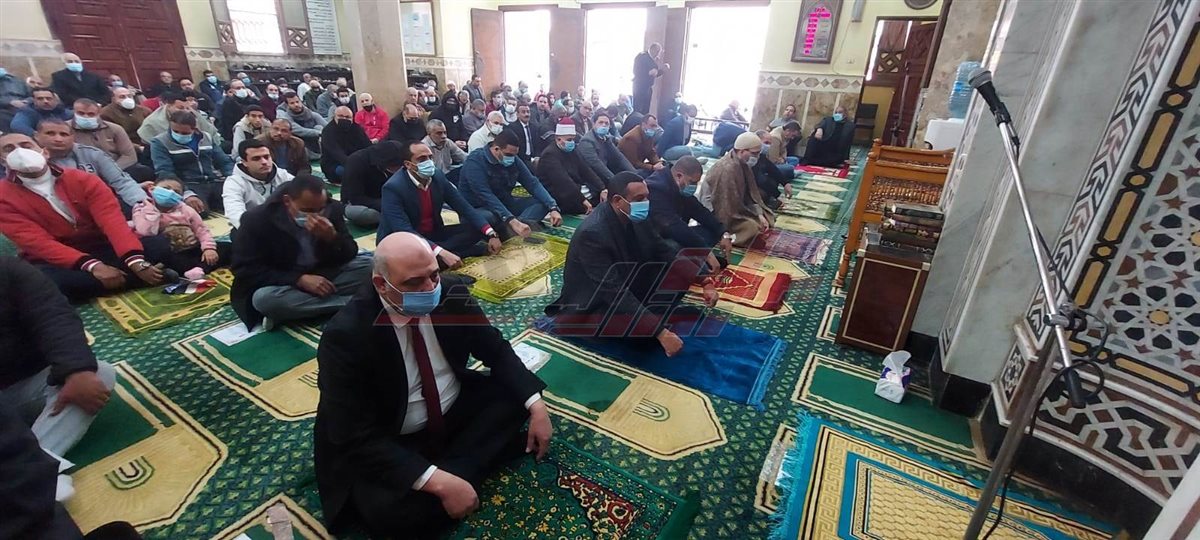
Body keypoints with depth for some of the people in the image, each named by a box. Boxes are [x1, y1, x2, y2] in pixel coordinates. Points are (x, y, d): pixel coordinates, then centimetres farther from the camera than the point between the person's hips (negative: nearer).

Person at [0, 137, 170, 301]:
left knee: (158, 247, -22)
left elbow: (112, 219, -16)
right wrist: (92, 266, -32)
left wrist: (135, 262, -32)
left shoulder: (82, 179, -2)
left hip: (101, 248, 1)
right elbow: (38, 242, -16)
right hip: (55, 261, -1)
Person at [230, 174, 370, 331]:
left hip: (324, 276, 3)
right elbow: (245, 270, -17)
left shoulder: (332, 208, -8)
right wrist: (300, 279, -29)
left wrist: (332, 237, -30)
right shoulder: (257, 219, -17)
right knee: (264, 298, -37)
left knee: (370, 265, -16)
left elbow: (349, 256, -7)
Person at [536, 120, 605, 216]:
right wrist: (582, 200, -32)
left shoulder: (571, 151, 12)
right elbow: (563, 182, -26)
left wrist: (602, 189, -8)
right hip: (562, 199, -9)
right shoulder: (550, 155, -14)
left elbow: (586, 171, 5)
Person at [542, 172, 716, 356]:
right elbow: (614, 293, -34)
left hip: (627, 288, 8)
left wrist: (705, 281, -9)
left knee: (678, 267, -4)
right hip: (591, 307, -8)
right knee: (648, 336, -32)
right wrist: (661, 332, -36)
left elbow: (664, 252, 2)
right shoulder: (592, 233, -31)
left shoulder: (636, 217, -8)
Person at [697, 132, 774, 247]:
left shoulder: (743, 163, -1)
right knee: (752, 227, -27)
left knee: (768, 216, 9)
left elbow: (751, 192, 3)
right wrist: (756, 219, -18)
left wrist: (760, 215, -9)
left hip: (733, 206, 10)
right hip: (717, 211, -10)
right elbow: (733, 205, -28)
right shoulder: (728, 169, -30)